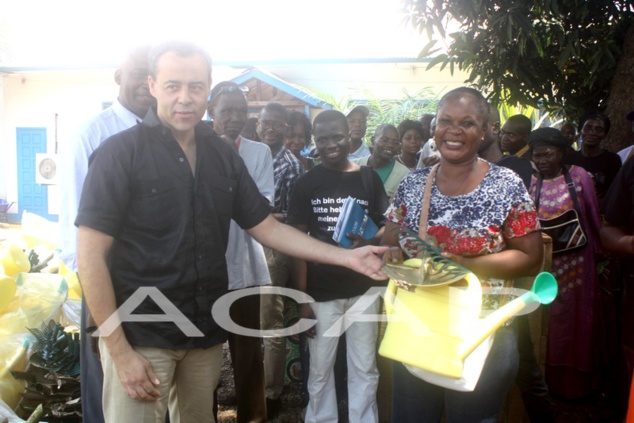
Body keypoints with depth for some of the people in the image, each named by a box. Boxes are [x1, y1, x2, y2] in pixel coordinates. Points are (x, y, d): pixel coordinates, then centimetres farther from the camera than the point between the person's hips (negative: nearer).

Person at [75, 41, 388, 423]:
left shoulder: (223, 156, 4)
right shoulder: (120, 152, -11)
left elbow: (268, 227, 8)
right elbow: (91, 254, -12)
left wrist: (346, 256, 0)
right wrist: (119, 351, -15)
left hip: (205, 332, 5)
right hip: (140, 336, -4)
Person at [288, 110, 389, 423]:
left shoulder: (368, 179, 3)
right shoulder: (306, 184, 0)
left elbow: (387, 228, 7)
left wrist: (366, 240, -17)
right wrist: (302, 298, -7)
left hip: (362, 289, 1)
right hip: (321, 292, -1)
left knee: (365, 369, 11)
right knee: (320, 370, 10)